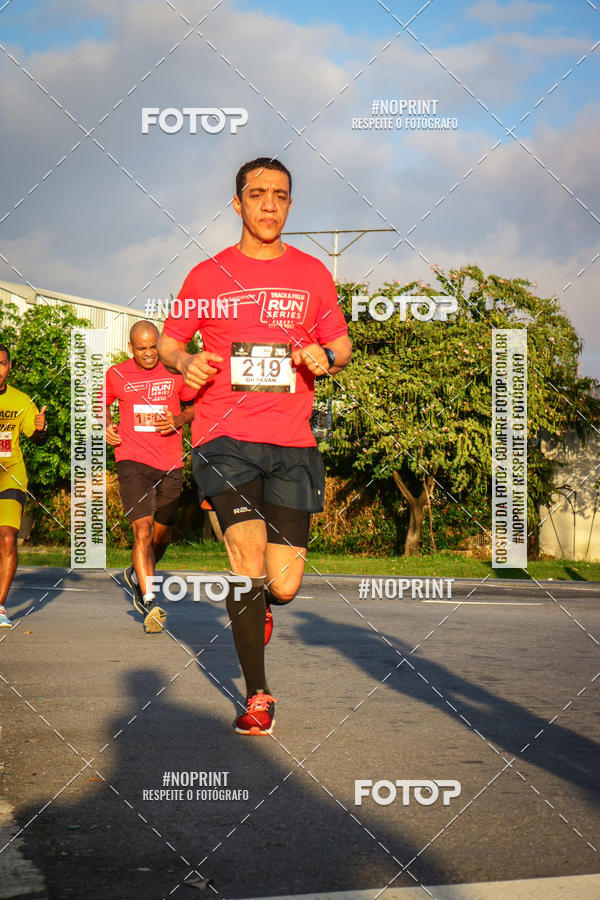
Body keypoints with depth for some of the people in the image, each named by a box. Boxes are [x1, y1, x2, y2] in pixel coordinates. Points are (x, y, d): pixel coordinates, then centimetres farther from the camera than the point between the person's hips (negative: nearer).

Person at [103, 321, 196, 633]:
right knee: (143, 529, -17)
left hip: (170, 465, 3)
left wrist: (178, 420, -7)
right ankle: (150, 603, -19)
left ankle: (136, 575, 43)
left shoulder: (175, 372, 3)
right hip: (133, 461, -2)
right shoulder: (116, 374, 2)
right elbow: (103, 405, 20)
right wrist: (106, 426, 0)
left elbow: (195, 406, 13)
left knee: (162, 535, 13)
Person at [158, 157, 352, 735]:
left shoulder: (311, 273, 12)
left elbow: (341, 345, 20)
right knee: (248, 553, -20)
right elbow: (169, 341, 17)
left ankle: (259, 606, 37)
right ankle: (257, 694, -4)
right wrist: (185, 362, -6)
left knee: (283, 584, -4)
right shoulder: (208, 275, 9)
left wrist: (326, 357, -4)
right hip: (224, 438, -1)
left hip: (290, 443, 1)